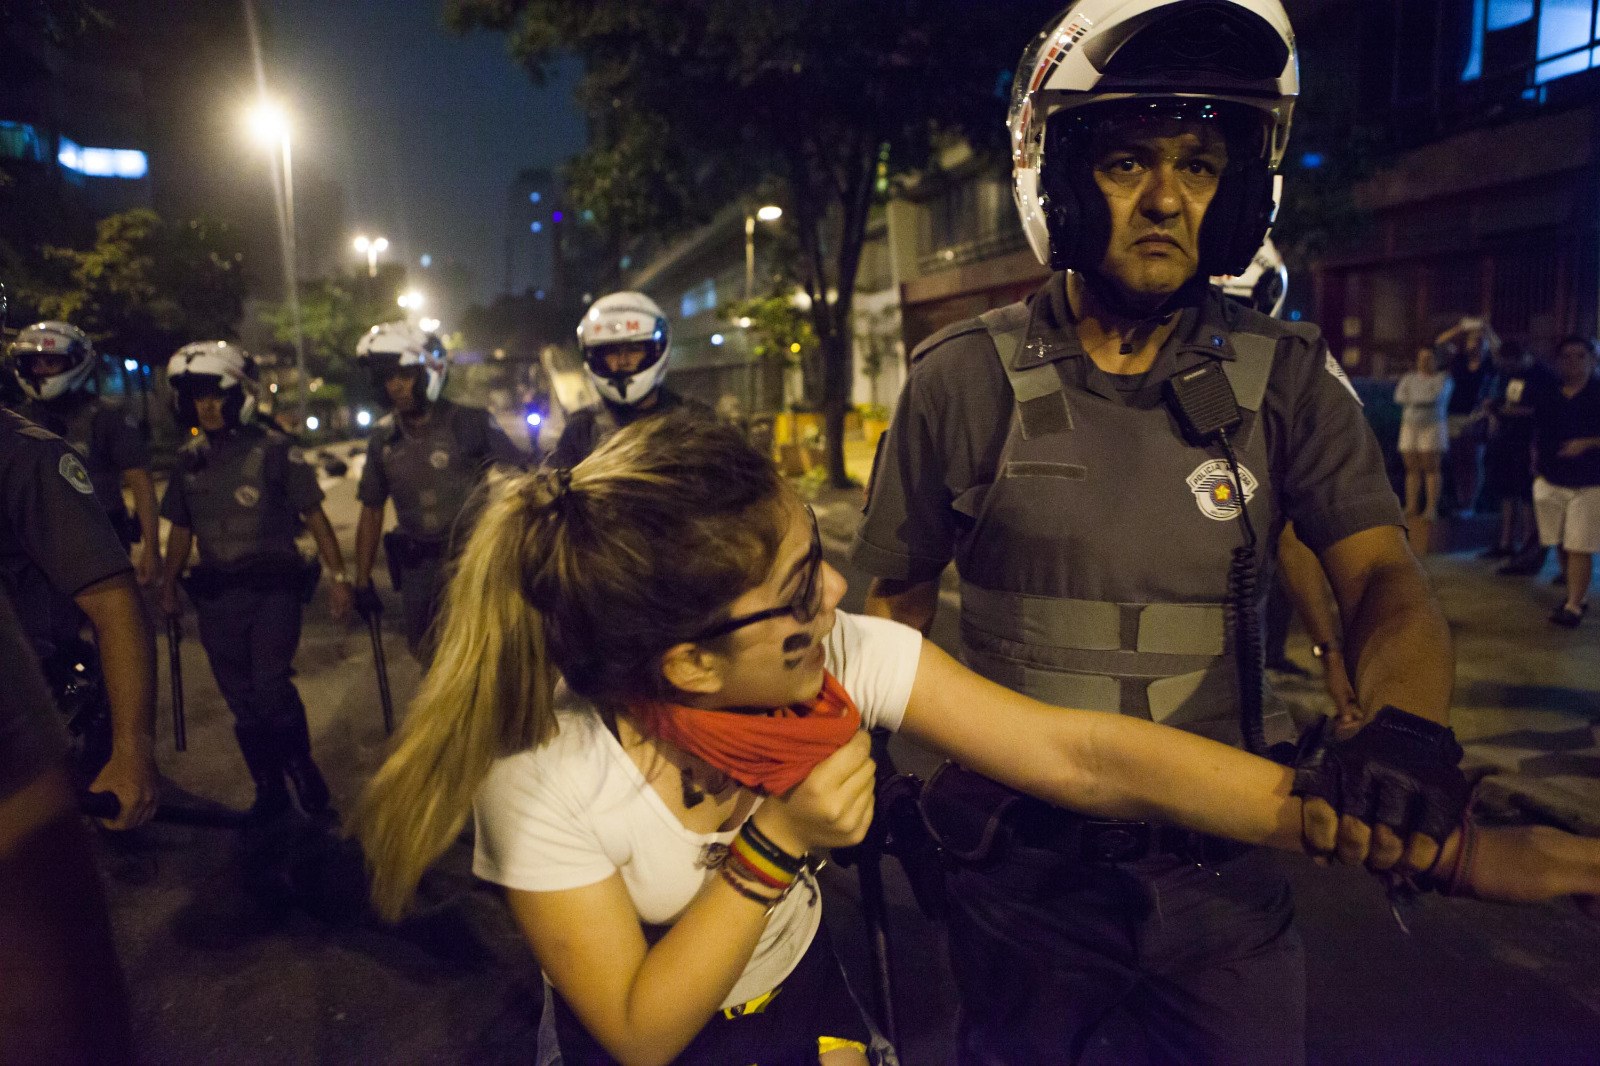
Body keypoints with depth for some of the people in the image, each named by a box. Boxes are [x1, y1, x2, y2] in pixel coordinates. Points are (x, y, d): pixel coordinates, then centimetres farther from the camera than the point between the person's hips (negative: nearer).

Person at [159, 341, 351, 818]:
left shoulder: (275, 451, -7)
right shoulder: (189, 459, 8)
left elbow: (314, 516, -5)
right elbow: (181, 528, 18)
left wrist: (339, 576, -8)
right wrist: (169, 584, 15)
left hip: (274, 589, -5)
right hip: (216, 596, 5)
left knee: (270, 687, -14)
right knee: (243, 700, 10)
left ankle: (302, 768, 12)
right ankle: (269, 791, 24)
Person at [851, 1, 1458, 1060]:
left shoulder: (1288, 381, -5)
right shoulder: (964, 379, -9)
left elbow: (1383, 576, -16)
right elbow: (902, 594, 0)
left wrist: (1402, 723, -36)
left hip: (1222, 864, 1)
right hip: (1023, 861, 0)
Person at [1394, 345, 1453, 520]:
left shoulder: (1443, 378, 5)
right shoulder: (1409, 378, 18)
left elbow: (1436, 396, -10)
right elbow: (1399, 397, 3)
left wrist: (1412, 399, -1)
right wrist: (1424, 399, -4)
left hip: (1433, 426, -4)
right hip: (1409, 426, 4)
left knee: (1431, 468, -8)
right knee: (1412, 468, 0)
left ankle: (1432, 508, -10)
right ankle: (1412, 507, 1)